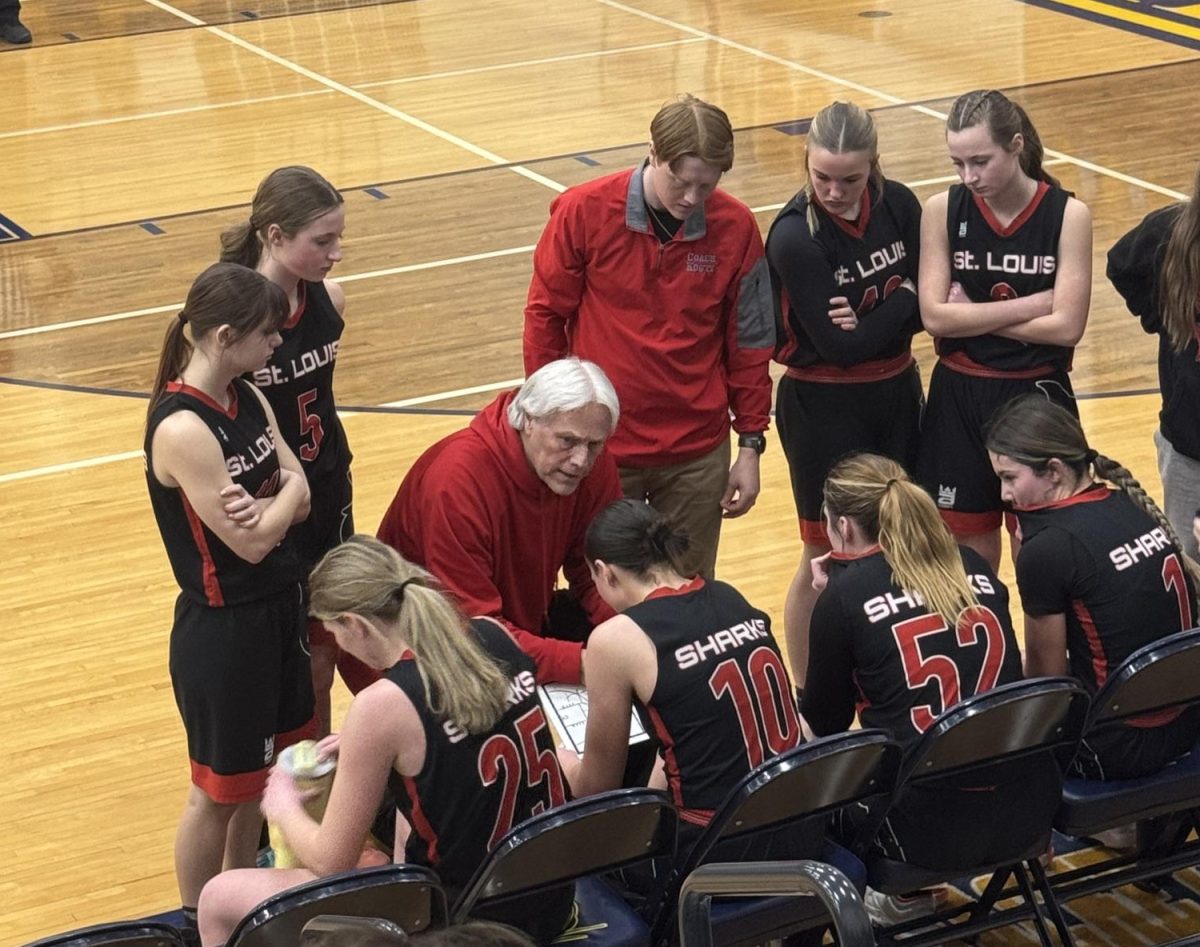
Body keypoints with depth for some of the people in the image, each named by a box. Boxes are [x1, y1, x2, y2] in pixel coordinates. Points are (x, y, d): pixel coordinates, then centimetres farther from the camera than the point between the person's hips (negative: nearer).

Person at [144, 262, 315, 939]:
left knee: (260, 773, 21)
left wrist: (263, 506, -22)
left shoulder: (248, 399, 1)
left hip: (277, 609, 8)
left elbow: (301, 500, -1)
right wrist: (284, 493, -6)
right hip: (222, 629, -8)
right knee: (219, 791, 8)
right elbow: (251, 541, -23)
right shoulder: (182, 429, -26)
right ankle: (198, 927, 26)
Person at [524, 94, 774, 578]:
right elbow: (545, 316, -1)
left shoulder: (735, 227, -6)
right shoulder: (584, 212, -11)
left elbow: (748, 344, 2)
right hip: (602, 448, -1)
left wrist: (750, 446, 4)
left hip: (697, 455, 1)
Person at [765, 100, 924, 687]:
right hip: (824, 407, -5)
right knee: (828, 559, 5)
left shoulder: (897, 206, -3)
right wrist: (901, 301, -11)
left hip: (897, 392, 5)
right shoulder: (794, 236, -19)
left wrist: (870, 320, -21)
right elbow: (837, 345, -21)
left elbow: (927, 305, -2)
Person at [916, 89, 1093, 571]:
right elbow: (933, 315, -12)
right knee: (967, 544, 11)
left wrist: (970, 315, -12)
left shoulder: (1068, 215, -10)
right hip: (958, 398, 2)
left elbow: (1065, 327, -15)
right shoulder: (943, 210, -5)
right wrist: (1031, 303, -15)